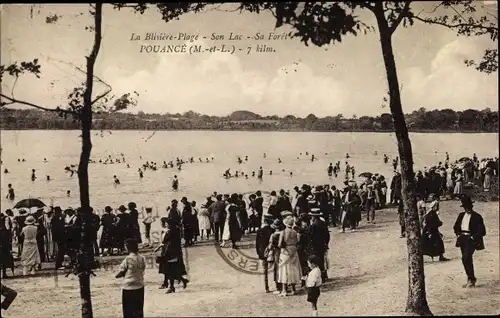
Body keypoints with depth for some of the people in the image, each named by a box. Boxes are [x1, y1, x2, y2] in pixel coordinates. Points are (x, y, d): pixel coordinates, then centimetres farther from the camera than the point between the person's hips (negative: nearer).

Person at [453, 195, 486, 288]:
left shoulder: (477, 217, -5)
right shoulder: (461, 215, 13)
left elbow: (482, 231, -8)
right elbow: (456, 227, 25)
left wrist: (473, 237, -14)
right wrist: (458, 234, 11)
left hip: (471, 239, -6)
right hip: (462, 239, 6)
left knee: (466, 257, -19)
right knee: (466, 259, 9)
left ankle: (471, 279, -8)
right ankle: (470, 280, 18)